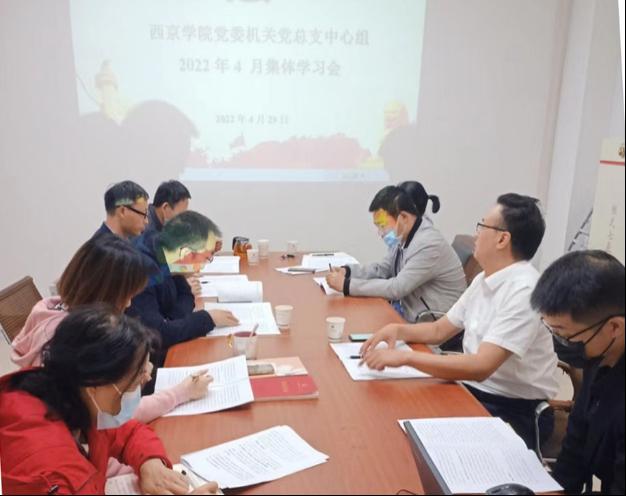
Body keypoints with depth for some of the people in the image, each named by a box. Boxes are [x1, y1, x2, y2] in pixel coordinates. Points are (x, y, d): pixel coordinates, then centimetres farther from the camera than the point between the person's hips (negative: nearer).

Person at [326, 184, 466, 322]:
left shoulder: (429, 245, -23)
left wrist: (347, 285, -23)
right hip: (407, 315, 7)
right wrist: (347, 271, -3)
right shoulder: (404, 237, 3)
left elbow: (397, 288, -25)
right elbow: (382, 269, 13)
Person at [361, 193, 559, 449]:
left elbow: (481, 367, -30)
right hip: (473, 389, 7)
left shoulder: (523, 291, -22)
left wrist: (405, 356, -32)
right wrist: (398, 330, -5)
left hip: (515, 411, -7)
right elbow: (439, 331, 13)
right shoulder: (483, 280, 5)